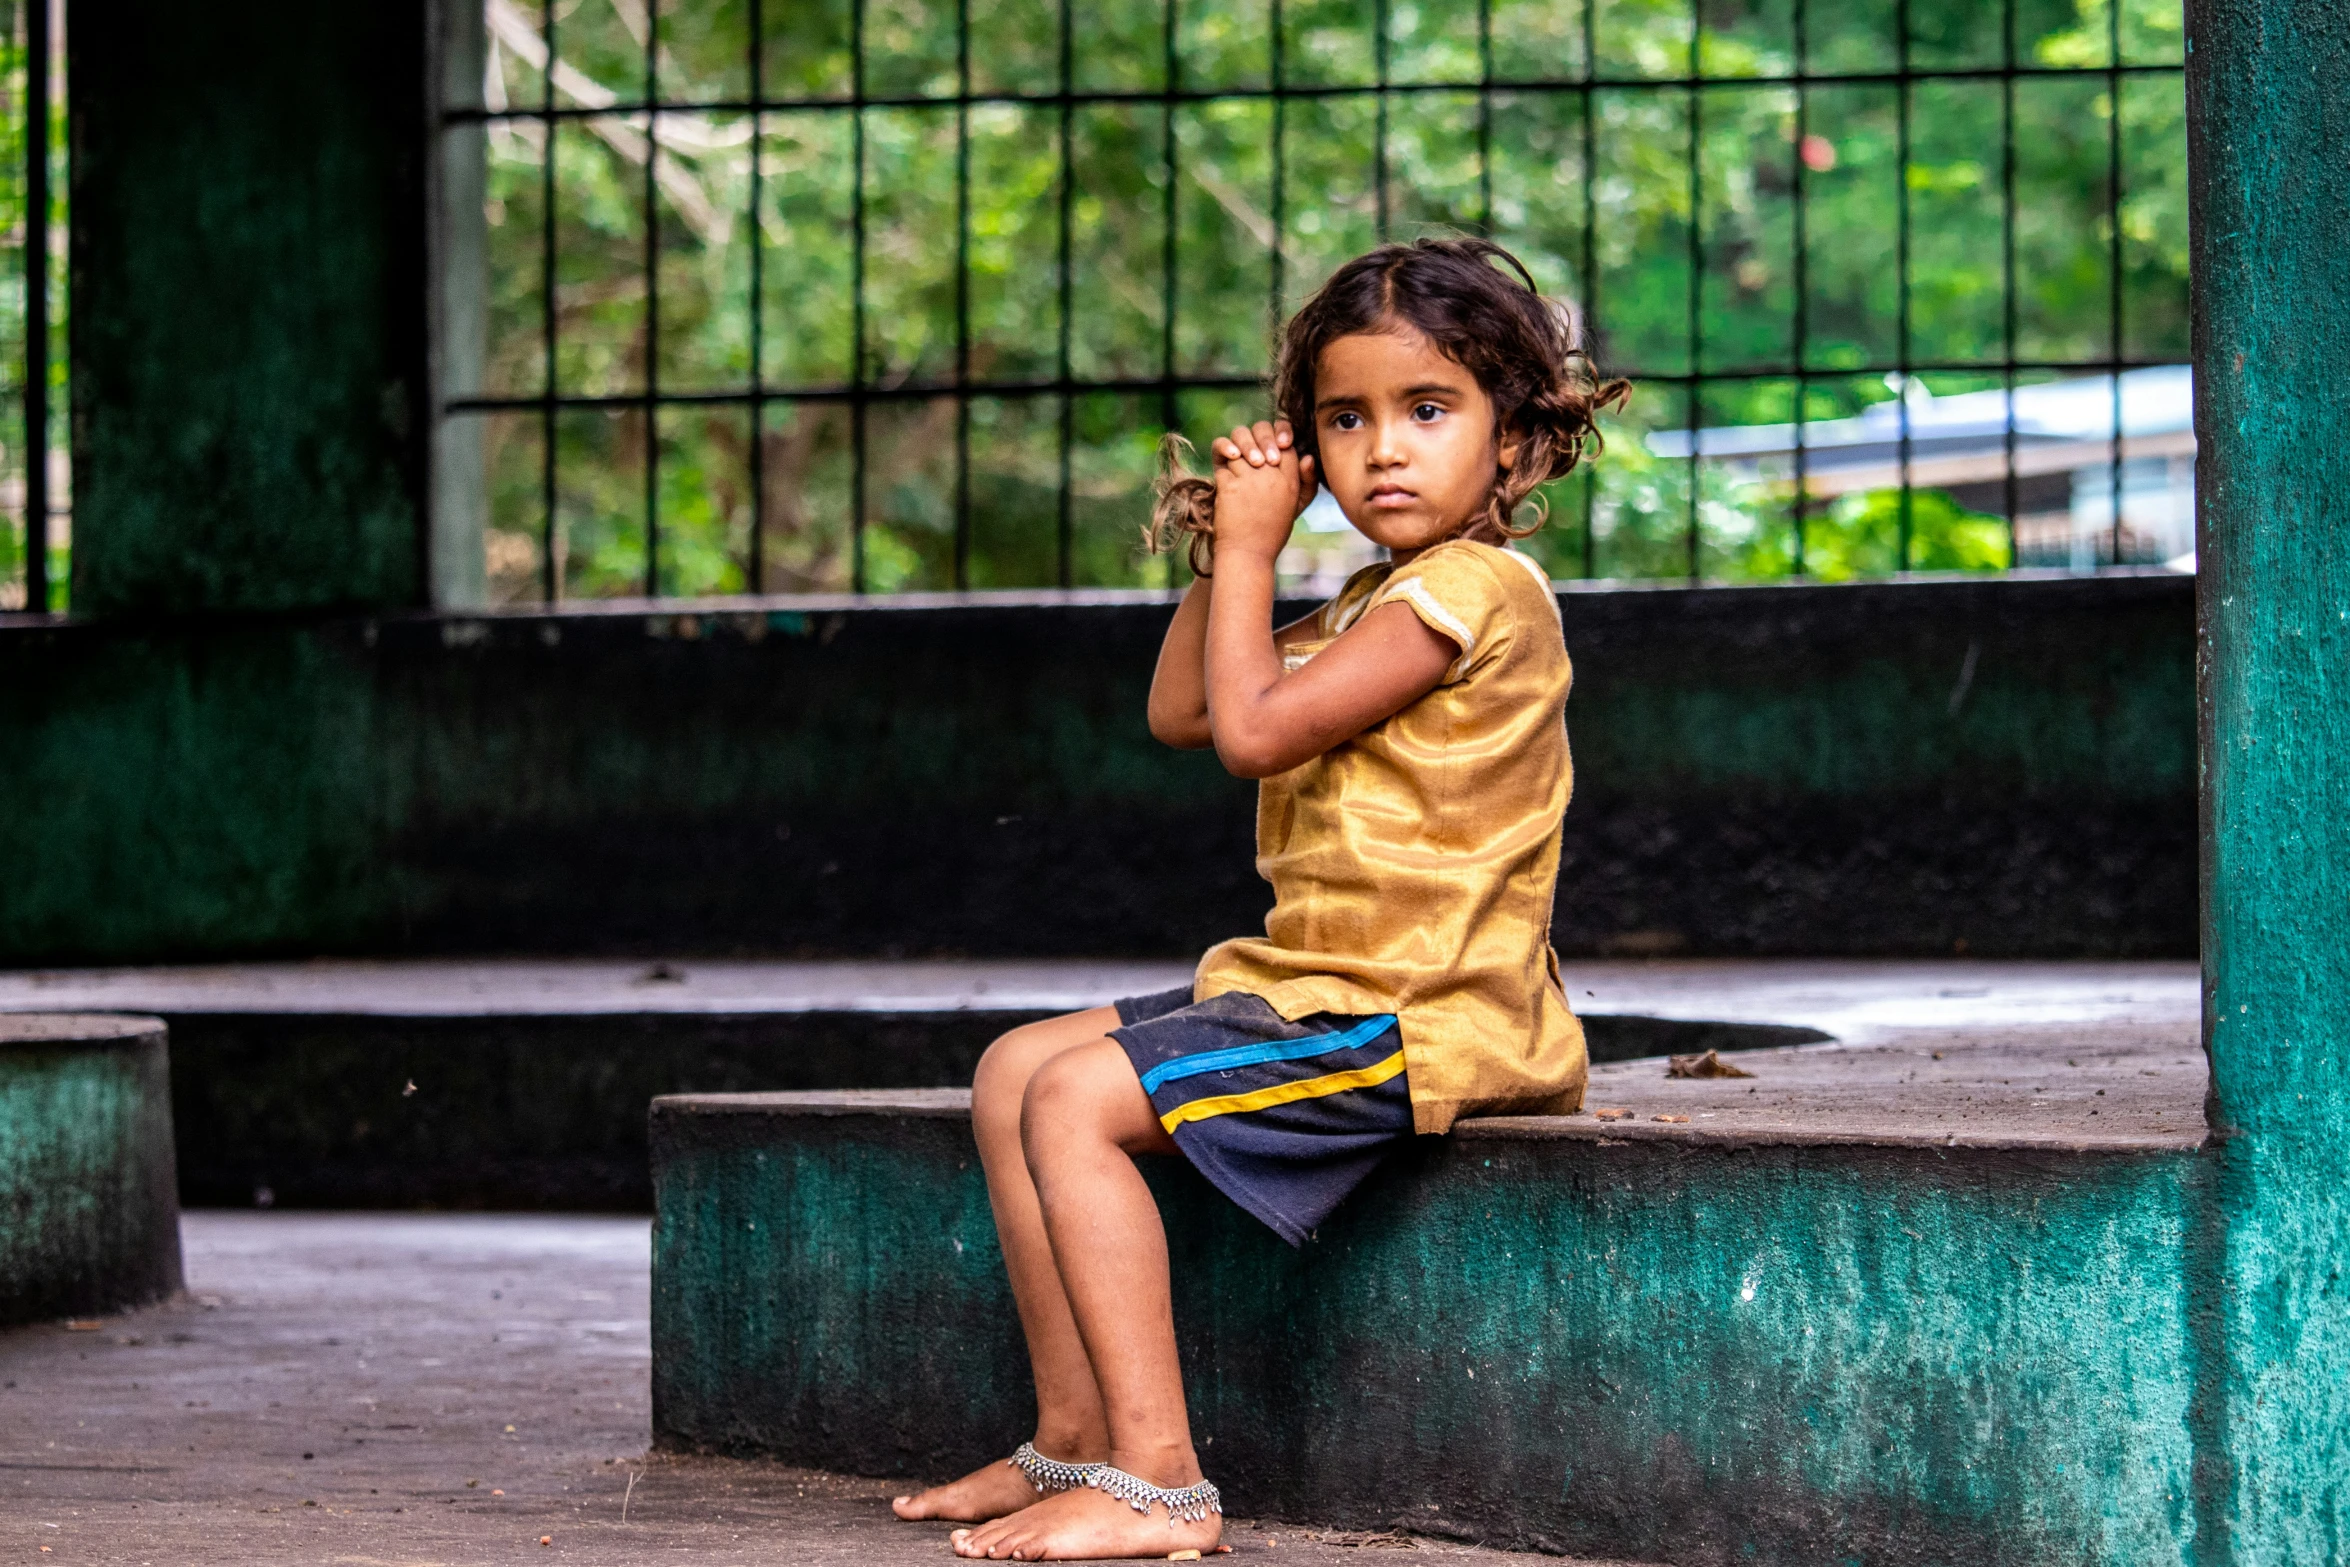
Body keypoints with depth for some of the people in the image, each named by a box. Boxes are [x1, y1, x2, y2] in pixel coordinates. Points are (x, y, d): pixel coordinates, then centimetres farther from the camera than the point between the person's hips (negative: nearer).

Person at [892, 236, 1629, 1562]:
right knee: (1014, 1071, 11)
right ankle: (1078, 1438, 10)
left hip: (1415, 1020, -11)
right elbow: (1181, 711, 25)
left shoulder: (1476, 587, -15)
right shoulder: (1382, 601, 19)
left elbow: (1254, 728, -19)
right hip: (1315, 988, 11)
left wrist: (1252, 546, -7)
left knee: (1079, 1100, -21)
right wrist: (1224, 551, 12)